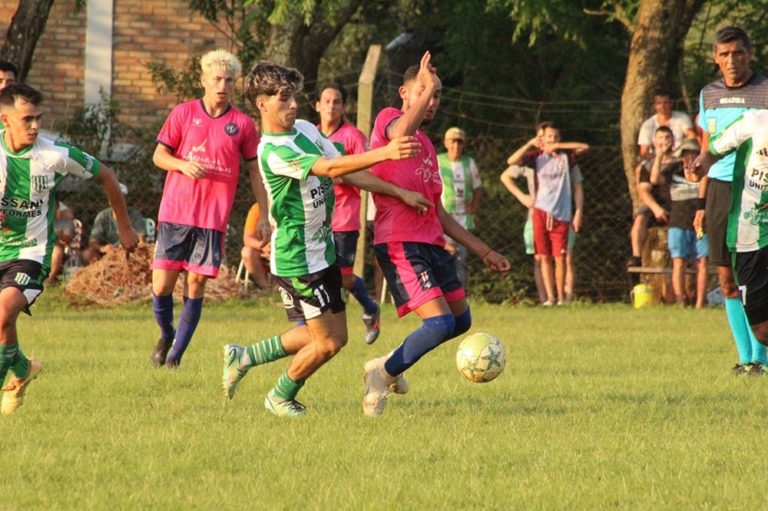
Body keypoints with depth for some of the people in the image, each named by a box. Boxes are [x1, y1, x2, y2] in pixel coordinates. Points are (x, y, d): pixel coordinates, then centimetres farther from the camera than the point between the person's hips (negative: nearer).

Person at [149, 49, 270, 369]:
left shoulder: (243, 125, 5)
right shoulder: (183, 113, 4)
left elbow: (255, 171, 11)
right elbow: (159, 155, 7)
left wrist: (263, 216, 6)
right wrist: (183, 164, -14)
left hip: (213, 219, 0)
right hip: (175, 213, 0)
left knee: (196, 286, -2)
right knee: (161, 285, -5)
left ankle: (176, 354, 9)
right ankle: (166, 336, 23)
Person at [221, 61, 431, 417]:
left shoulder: (306, 130, 6)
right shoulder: (273, 151, -23)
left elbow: (348, 173, 10)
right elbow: (330, 168, -34)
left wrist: (400, 193, 5)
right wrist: (385, 153, -43)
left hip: (323, 251, 9)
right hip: (297, 260, -9)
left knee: (335, 336, 14)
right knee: (327, 343, -4)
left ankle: (244, 357, 28)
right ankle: (281, 397, 21)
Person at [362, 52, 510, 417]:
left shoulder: (427, 146, 23)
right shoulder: (387, 119, -2)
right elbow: (401, 133, -31)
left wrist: (483, 251, 25)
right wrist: (426, 87, -33)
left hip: (432, 243, 9)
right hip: (400, 245, -9)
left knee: (461, 319, 13)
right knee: (440, 323, -18)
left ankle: (391, 365, 28)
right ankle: (383, 374, 3)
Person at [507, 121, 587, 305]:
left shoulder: (565, 156, 8)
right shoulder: (537, 156, 7)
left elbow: (584, 147, -7)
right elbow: (512, 161, -4)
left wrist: (557, 146, -5)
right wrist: (530, 144, -11)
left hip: (561, 214, -1)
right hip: (541, 212, 1)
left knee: (560, 257, -3)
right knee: (544, 257, 1)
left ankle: (561, 297, 5)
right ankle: (550, 297, 4)